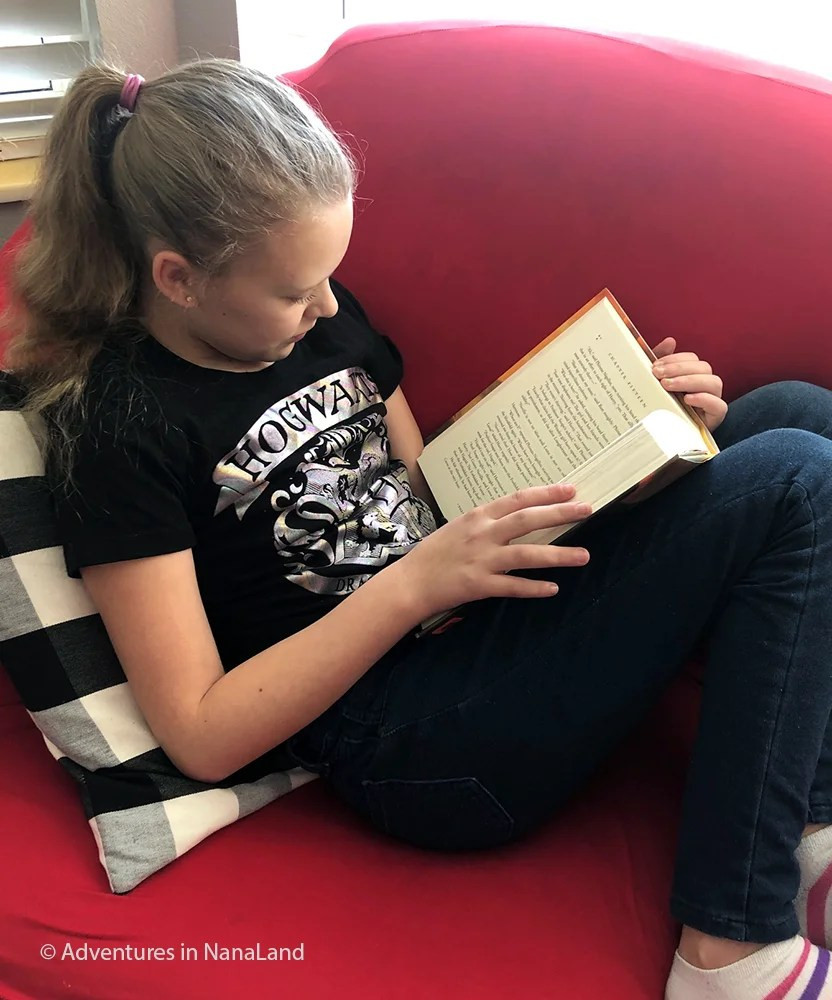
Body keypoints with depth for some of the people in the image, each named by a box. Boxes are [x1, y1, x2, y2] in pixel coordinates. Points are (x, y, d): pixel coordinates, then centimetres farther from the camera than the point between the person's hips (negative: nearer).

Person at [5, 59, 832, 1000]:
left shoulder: (324, 316, 10)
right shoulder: (116, 424, -11)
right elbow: (201, 736, -13)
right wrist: (414, 584, -21)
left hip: (494, 622, 8)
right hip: (406, 743, -8)